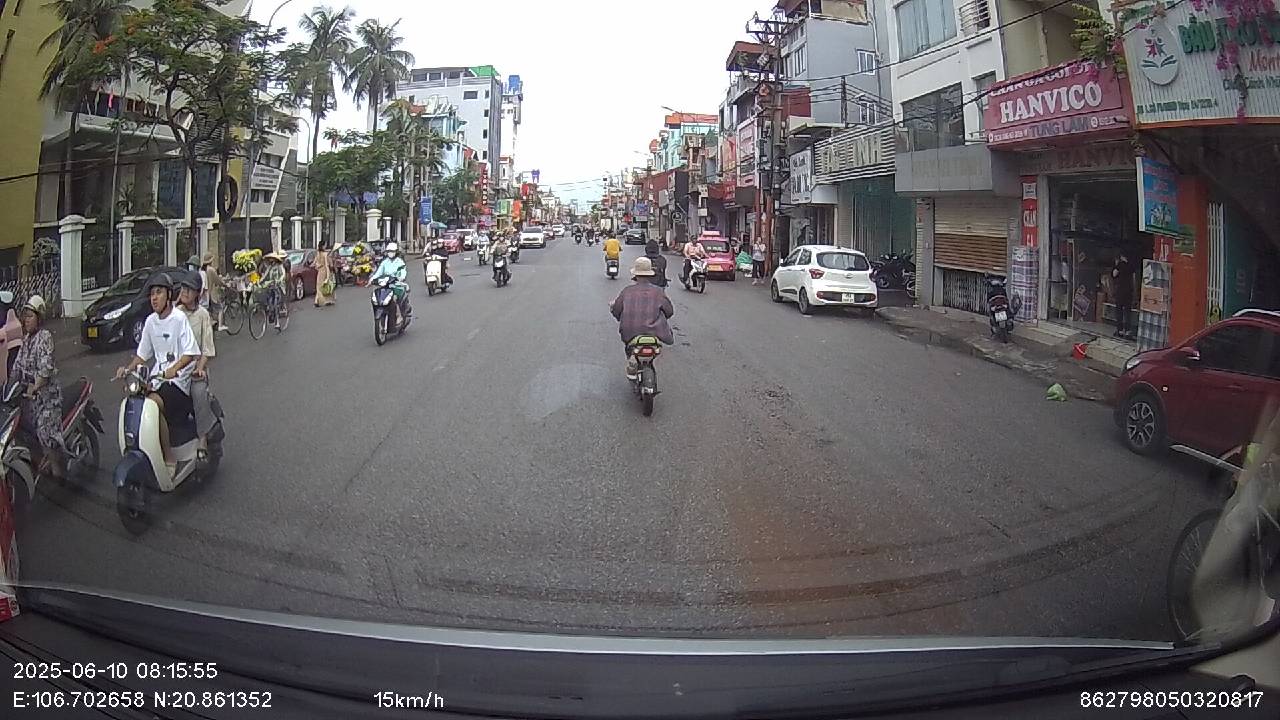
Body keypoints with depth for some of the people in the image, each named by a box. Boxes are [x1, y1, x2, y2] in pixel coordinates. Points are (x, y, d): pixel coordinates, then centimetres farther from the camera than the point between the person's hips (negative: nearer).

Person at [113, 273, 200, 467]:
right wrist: (127, 369, 2)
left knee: (154, 403, -28)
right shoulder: (150, 321, 11)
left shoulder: (179, 319, -10)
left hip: (178, 378, -7)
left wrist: (173, 369, -33)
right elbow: (143, 354, 18)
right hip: (157, 375, 7)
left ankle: (169, 459, -20)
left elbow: (191, 353, -19)